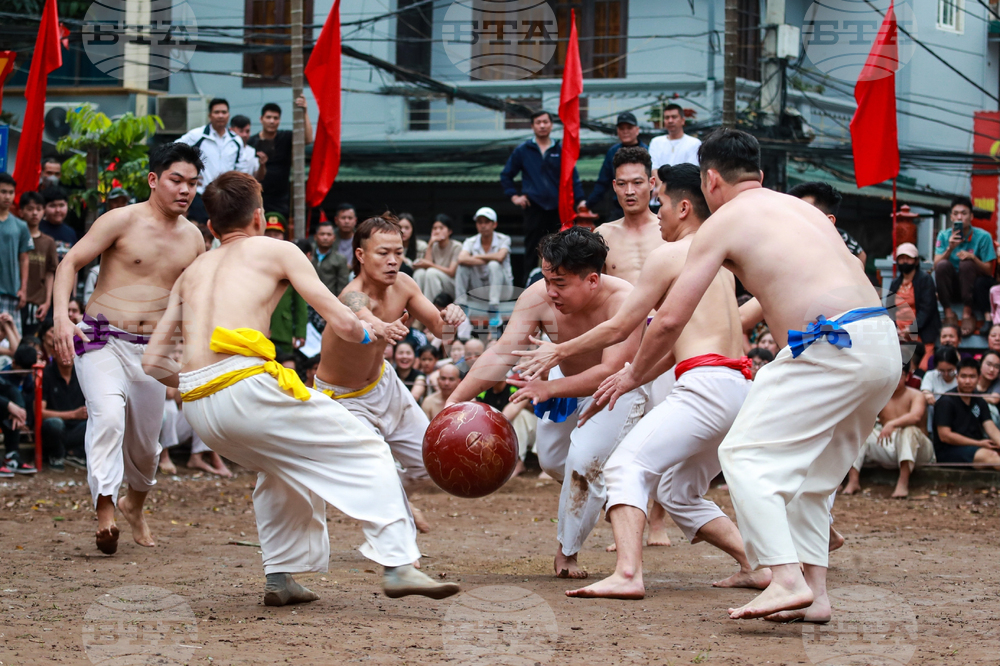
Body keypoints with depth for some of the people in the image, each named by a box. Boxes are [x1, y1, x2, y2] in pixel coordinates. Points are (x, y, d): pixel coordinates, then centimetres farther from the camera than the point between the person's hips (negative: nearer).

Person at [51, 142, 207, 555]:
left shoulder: (193, 238, 8)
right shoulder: (123, 221, -8)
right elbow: (70, 263, -8)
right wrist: (61, 316, -22)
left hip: (151, 350, 5)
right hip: (101, 340, -5)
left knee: (146, 443, 13)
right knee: (108, 413, -30)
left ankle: (134, 504, 42)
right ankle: (105, 510, -33)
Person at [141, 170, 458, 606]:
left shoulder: (192, 272, 27)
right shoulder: (275, 250, 13)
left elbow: (154, 361, 22)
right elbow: (341, 323, 6)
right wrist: (366, 334, 28)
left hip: (196, 407, 6)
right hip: (247, 386, -6)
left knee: (278, 467, 34)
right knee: (366, 454, 4)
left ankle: (279, 578, 26)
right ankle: (398, 564, -10)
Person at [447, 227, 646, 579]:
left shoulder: (623, 301, -40)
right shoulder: (538, 299, -29)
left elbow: (610, 371, -45)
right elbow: (502, 353, -30)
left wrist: (550, 389, -53)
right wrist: (455, 399, -39)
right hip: (567, 382, 5)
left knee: (584, 460, -21)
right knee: (551, 461, 16)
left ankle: (567, 552, -2)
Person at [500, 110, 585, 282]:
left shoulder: (561, 151, 7)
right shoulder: (523, 151, 6)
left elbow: (574, 179, 7)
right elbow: (506, 176, 15)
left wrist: (580, 202, -3)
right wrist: (514, 196, 4)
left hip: (558, 208, 1)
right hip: (534, 208, 0)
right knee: (532, 251, 1)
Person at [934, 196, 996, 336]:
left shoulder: (983, 237, -9)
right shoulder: (944, 235, -2)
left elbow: (988, 271, -11)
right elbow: (936, 265, -11)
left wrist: (973, 258, -29)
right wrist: (950, 249, -27)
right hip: (952, 288, 2)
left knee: (966, 263, -31)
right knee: (943, 265, -27)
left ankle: (968, 314, -26)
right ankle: (948, 313, -22)